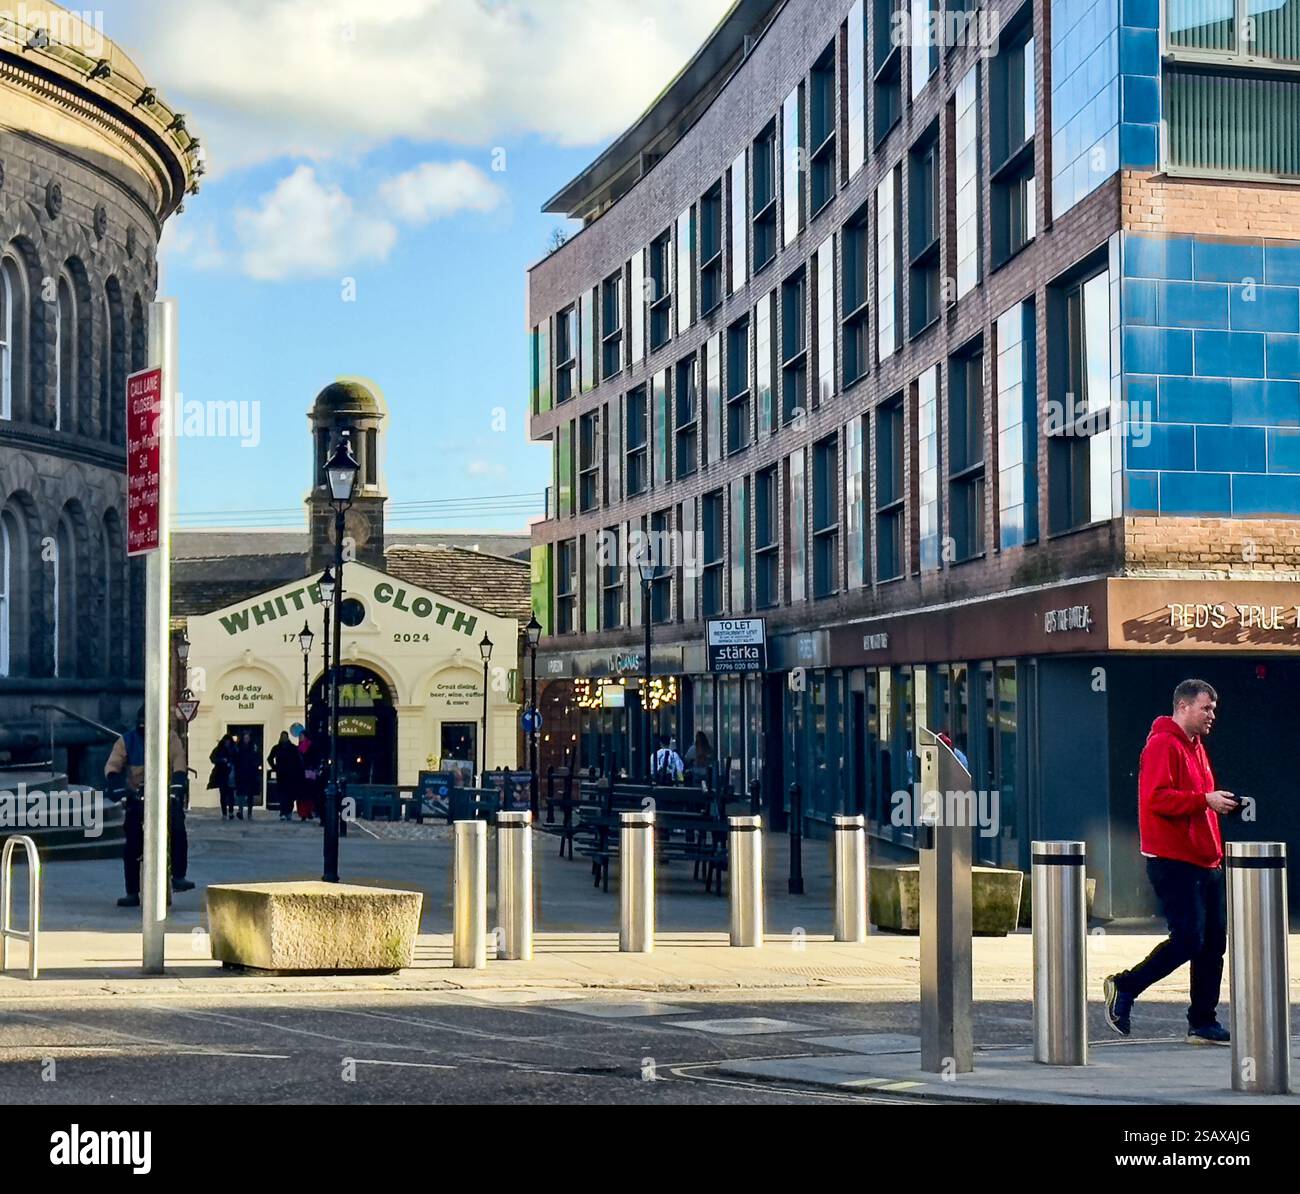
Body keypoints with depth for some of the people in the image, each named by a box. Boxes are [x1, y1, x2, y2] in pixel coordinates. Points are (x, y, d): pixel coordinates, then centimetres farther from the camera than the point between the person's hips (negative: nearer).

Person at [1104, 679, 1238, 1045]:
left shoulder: (1196, 747, 20)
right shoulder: (1163, 745, -10)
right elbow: (1157, 798, -22)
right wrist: (1205, 799, -24)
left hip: (1203, 861, 10)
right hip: (1173, 861, -10)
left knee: (1214, 940, 7)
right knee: (1188, 940, -12)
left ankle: (1203, 1023, 13)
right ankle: (1124, 987, 2)